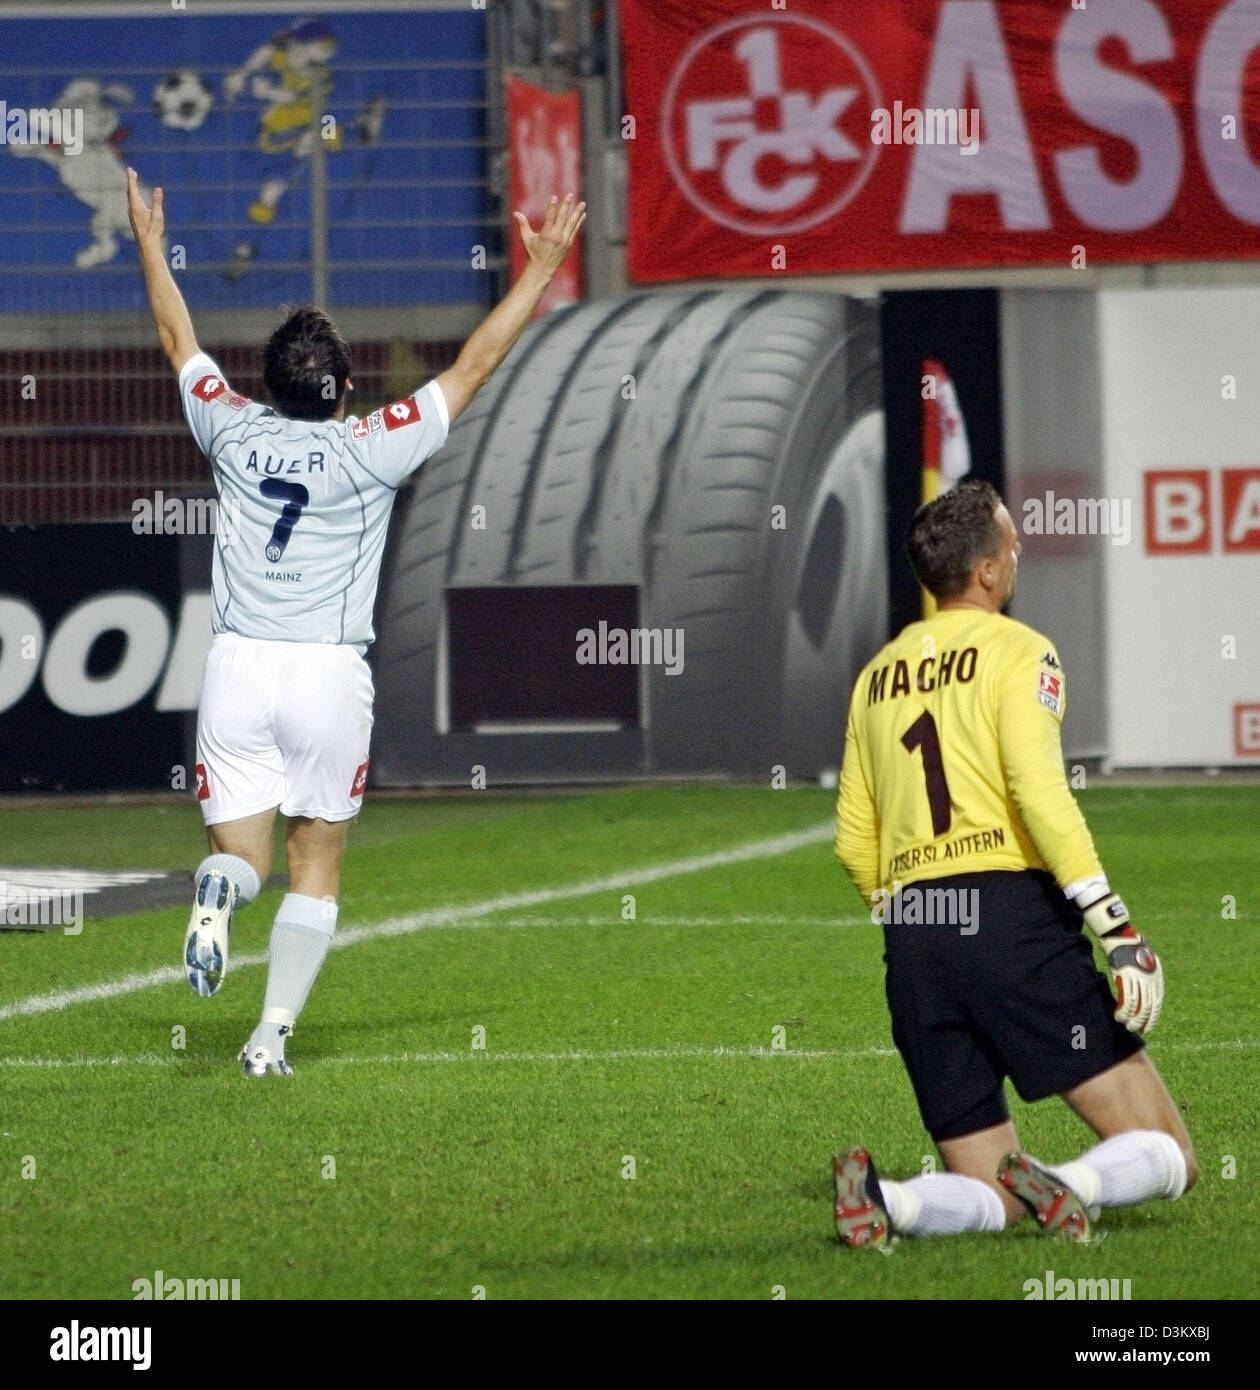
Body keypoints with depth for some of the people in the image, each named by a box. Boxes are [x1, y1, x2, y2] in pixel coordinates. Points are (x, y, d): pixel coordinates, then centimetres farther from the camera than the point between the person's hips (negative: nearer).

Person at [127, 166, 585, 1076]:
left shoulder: (235, 435, 0)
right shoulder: (371, 449, -6)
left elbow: (180, 344, 17)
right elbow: (473, 368, -1)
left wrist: (151, 248, 31)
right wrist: (541, 272, 6)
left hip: (238, 668, 2)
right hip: (332, 675, -2)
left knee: (242, 854, 6)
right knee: (318, 866, 9)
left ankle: (220, 891, -30)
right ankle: (274, 1033, -1)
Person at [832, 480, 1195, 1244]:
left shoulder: (878, 675, 19)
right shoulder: (1017, 651, 0)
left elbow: (855, 842, 20)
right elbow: (1040, 797, -14)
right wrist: (1119, 930, -16)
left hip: (912, 940, 6)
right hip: (1011, 910, -6)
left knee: (989, 1198, 12)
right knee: (1165, 1155, -3)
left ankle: (883, 1200, -18)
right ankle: (1067, 1185, -34)